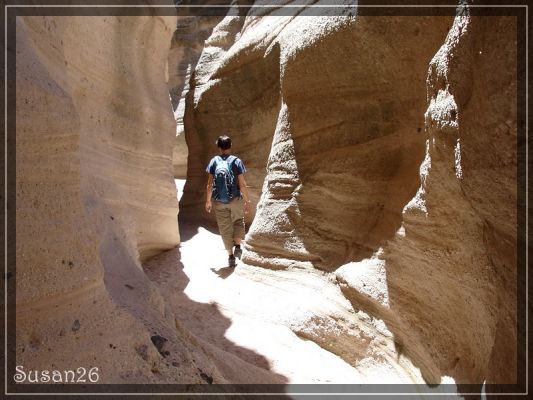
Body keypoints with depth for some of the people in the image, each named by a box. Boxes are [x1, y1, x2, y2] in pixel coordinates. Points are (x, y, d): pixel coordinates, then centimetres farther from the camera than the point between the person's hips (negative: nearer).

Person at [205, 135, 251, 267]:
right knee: (238, 222, 23)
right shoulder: (236, 161, -5)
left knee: (225, 228, 10)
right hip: (235, 199, -1)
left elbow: (210, 183, -2)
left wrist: (208, 200, 8)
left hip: (219, 202, 1)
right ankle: (237, 247, 11)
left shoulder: (214, 161, -1)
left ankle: (231, 256, 13)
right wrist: (247, 201, 1)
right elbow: (242, 184, -7)